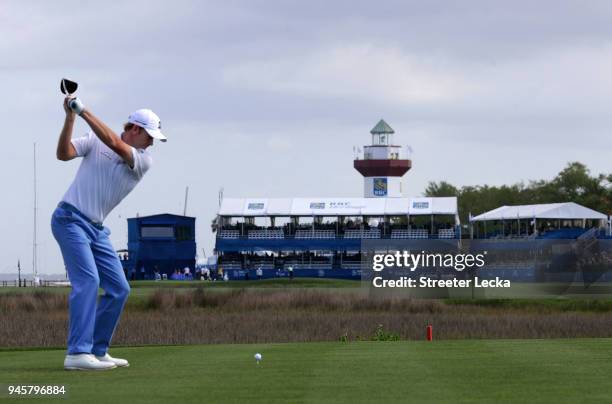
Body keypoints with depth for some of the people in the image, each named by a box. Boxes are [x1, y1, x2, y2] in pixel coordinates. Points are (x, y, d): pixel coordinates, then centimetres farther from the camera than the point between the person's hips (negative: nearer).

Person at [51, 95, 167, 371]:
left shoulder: (144, 161, 3)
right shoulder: (95, 141, 0)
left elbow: (114, 144, -15)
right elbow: (64, 154, -11)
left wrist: (84, 112, -19)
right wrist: (70, 118, -21)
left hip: (97, 230, 6)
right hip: (71, 220, -6)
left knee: (119, 288, 4)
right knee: (87, 281, -21)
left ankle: (97, 350, 13)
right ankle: (77, 353, -27)